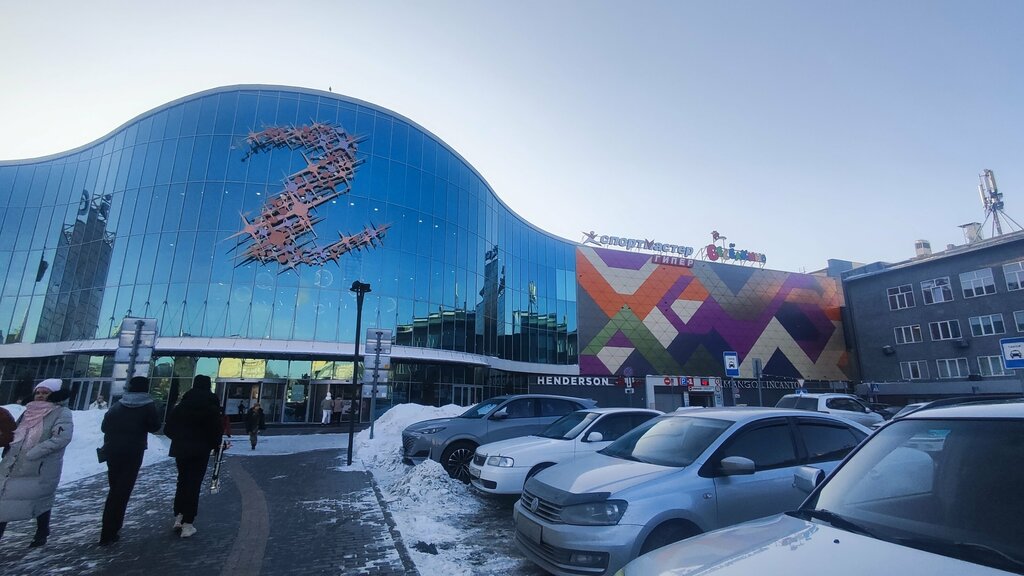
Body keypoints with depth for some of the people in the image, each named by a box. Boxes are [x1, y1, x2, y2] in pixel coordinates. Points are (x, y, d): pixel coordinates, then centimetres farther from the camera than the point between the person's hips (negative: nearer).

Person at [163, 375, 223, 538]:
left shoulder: (182, 404, 2)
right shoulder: (211, 406, -9)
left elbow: (168, 427, 3)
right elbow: (217, 428, -11)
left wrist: (179, 439, 19)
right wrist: (215, 445, 5)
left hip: (181, 448, 4)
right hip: (201, 449, -4)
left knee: (182, 481, 20)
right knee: (194, 484, 1)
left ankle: (178, 517, 19)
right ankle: (187, 524, 1)